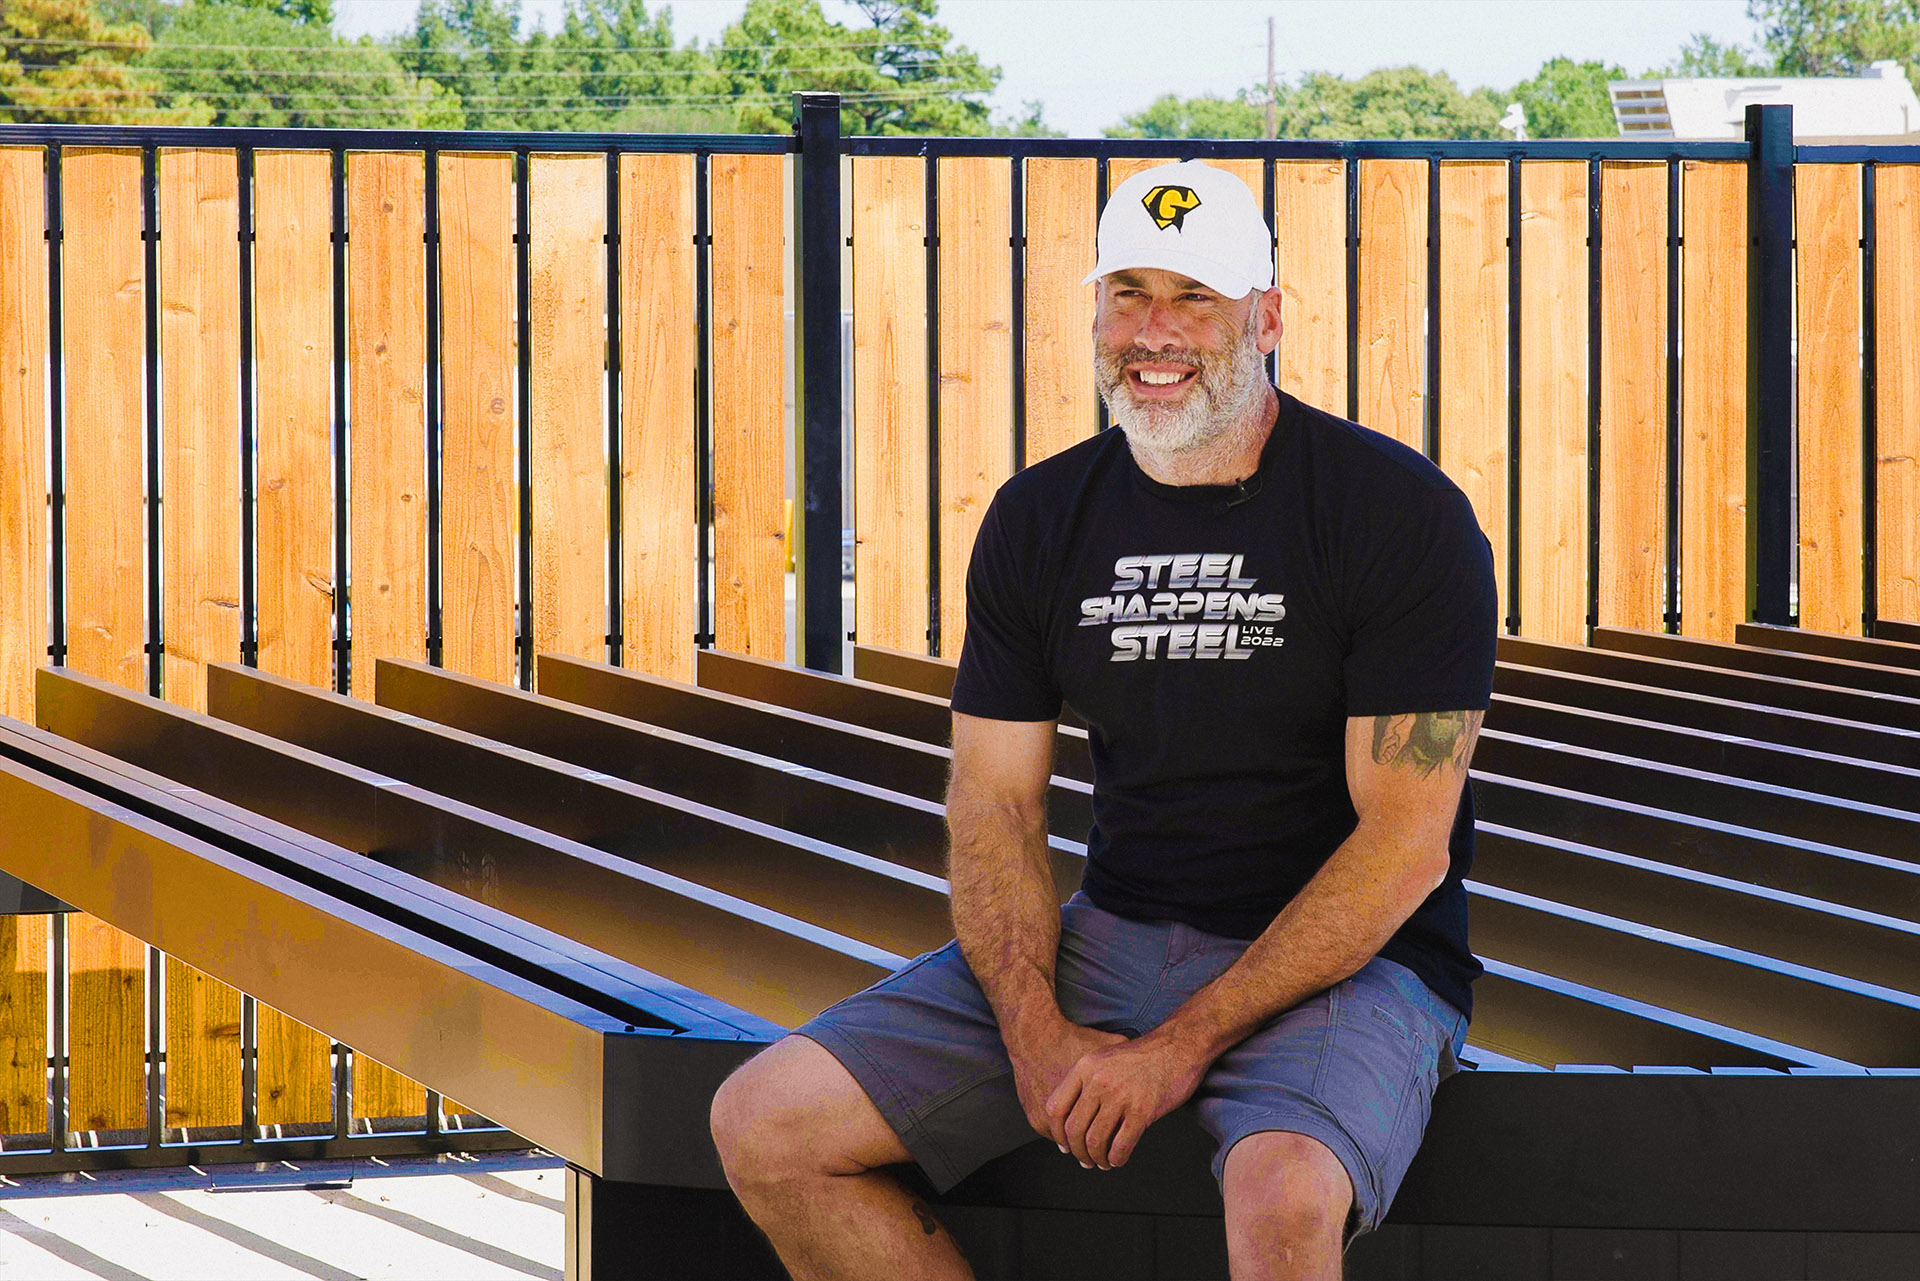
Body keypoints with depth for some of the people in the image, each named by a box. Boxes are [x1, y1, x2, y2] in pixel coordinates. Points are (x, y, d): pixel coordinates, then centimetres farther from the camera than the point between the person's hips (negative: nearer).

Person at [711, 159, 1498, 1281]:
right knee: (766, 1127, -9)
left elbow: (1406, 844, -14)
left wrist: (1182, 1045, -19)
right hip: (1111, 937, 6)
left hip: (1349, 964, -6)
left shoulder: (1404, 515, -10)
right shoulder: (1039, 520, 6)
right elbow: (996, 806, 6)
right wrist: (1037, 1035, -14)